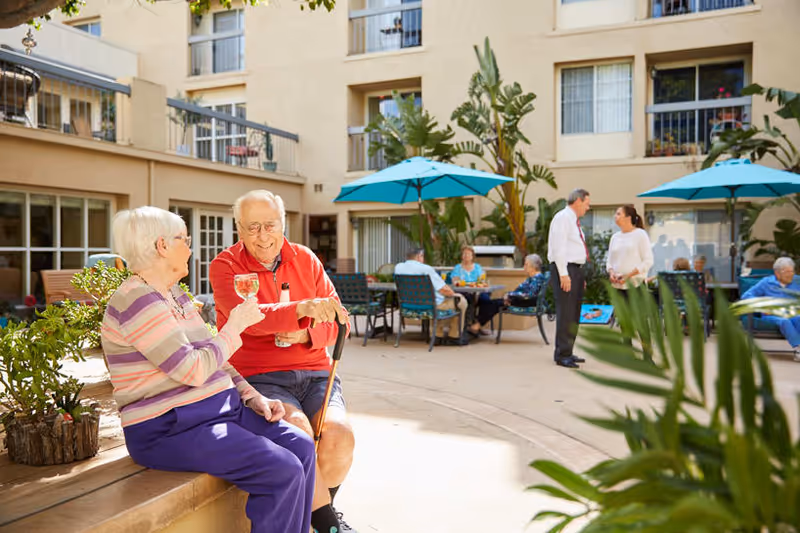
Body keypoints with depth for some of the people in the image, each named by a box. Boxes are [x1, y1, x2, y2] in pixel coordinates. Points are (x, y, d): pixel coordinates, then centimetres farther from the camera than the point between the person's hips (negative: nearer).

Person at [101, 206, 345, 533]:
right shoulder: (137, 301, -16)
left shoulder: (175, 295, 15)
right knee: (283, 471, -21)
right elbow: (194, 370, -22)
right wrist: (235, 326, -9)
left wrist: (251, 396, 6)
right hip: (171, 429, -9)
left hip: (219, 407, 9)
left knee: (300, 446, -6)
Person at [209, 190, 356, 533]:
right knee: (298, 432, -30)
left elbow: (338, 322, 8)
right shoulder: (225, 266, -1)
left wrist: (307, 334, -13)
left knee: (339, 436, -22)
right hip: (257, 377, -3)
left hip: (314, 373, 3)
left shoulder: (306, 259, 10)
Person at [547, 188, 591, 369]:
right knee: (565, 313, -10)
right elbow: (558, 248, -17)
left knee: (574, 314, 12)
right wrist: (563, 274, -22)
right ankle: (562, 355, -5)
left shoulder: (574, 221, 20)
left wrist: (581, 275, 18)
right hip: (564, 269, -10)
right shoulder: (562, 218, -10)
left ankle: (567, 352, 19)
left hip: (576, 270, 10)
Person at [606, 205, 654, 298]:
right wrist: (611, 272, -4)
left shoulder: (640, 234, 0)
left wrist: (628, 275, -14)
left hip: (636, 284, -5)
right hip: (617, 285, 5)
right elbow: (609, 261, 18)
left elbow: (648, 261, -5)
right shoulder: (615, 237, 14)